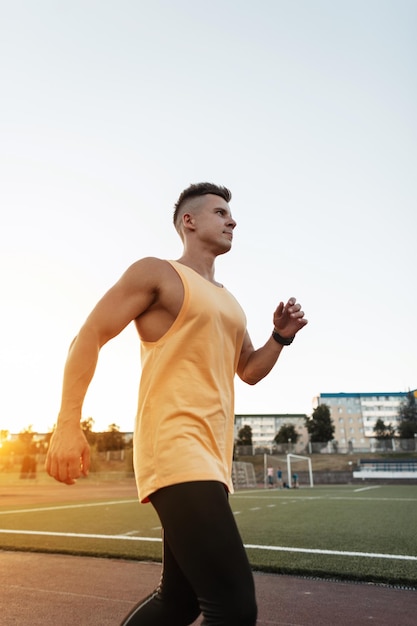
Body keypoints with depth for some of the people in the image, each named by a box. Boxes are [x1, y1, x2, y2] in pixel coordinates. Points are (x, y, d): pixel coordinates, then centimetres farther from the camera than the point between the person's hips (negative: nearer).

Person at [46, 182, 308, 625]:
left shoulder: (228, 302, 23)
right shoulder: (156, 273, 1)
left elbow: (250, 370, 29)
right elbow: (88, 337, -4)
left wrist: (281, 336, 10)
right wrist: (68, 425, -14)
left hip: (211, 457, 9)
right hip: (175, 450, -8)